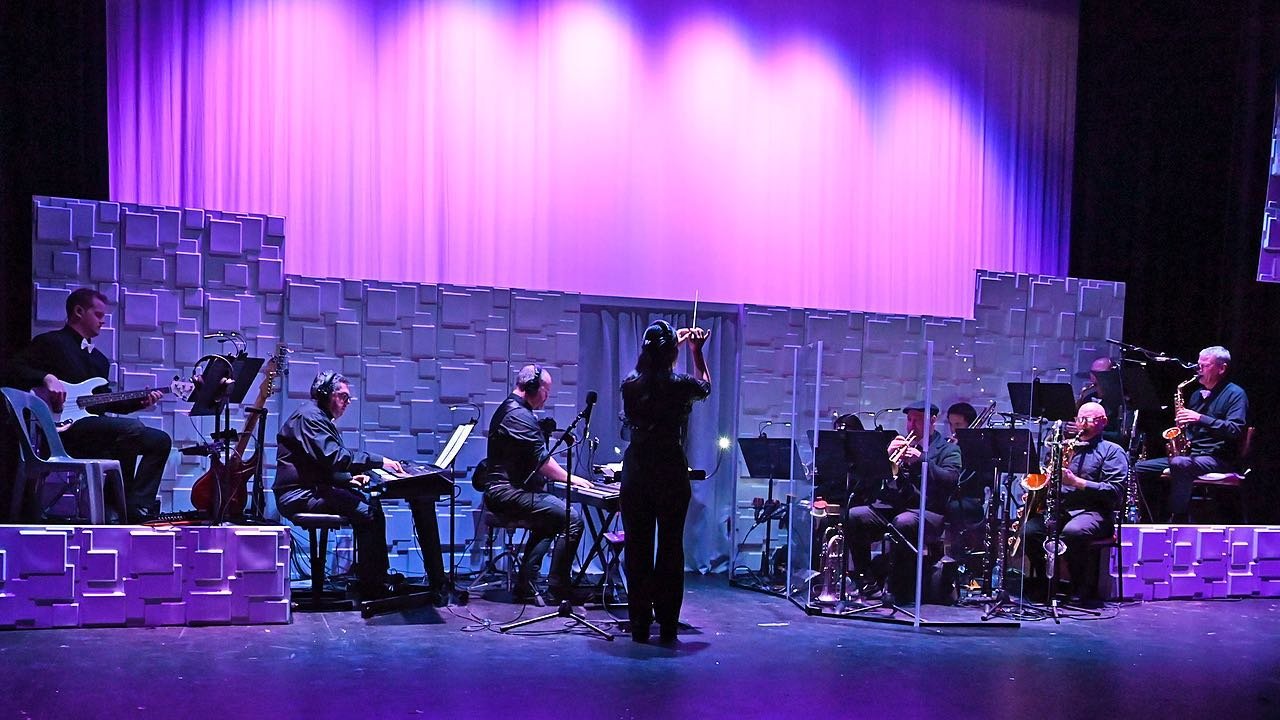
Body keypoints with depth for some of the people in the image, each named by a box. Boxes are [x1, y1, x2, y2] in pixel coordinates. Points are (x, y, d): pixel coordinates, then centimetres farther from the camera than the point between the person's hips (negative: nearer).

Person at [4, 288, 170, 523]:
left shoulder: (99, 358, 25)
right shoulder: (50, 342, 4)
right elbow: (15, 370, -6)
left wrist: (141, 402, 9)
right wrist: (47, 378, -21)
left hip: (94, 430, 8)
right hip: (62, 426, -8)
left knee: (160, 440, -6)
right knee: (132, 429, -31)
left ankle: (137, 507, -12)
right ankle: (130, 508, -23)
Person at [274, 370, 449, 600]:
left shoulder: (321, 419, 23)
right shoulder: (309, 417, -12)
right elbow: (333, 456, -25)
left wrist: (348, 478, 7)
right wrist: (379, 461, -23)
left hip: (311, 489, 11)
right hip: (300, 495, -11)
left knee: (371, 505, 3)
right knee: (367, 511, -20)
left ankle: (378, 575, 3)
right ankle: (369, 585, -14)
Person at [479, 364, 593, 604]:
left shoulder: (507, 409, 20)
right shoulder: (520, 415, -15)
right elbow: (542, 460, -17)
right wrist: (570, 478, -2)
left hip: (499, 491, 12)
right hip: (510, 492, -11)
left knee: (548, 519, 29)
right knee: (573, 518, -15)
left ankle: (526, 585, 22)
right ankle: (558, 585, -4)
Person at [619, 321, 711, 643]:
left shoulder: (630, 384, -2)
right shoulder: (681, 385, -8)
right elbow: (706, 385, 16)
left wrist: (675, 343, 29)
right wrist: (697, 350, 22)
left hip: (636, 474, 2)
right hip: (671, 474, -2)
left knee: (637, 549, 7)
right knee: (670, 549, 6)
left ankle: (639, 625, 11)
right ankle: (667, 625, 10)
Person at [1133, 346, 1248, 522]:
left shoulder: (1235, 393, -2)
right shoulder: (1197, 394, 21)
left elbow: (1235, 430, -17)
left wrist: (1201, 418, -24)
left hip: (1219, 459, -8)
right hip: (1189, 455, 8)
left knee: (1179, 464, -38)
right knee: (1141, 468, -6)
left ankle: (1178, 520, -35)